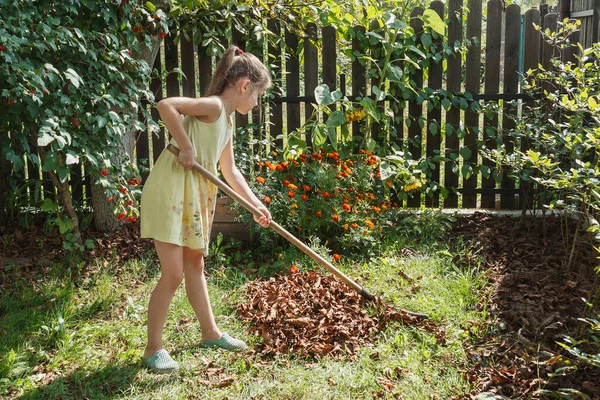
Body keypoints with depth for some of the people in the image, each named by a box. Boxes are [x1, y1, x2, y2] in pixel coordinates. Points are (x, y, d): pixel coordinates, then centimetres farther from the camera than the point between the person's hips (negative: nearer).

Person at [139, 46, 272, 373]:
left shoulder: (226, 120, 16)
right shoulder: (213, 106, -12)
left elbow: (230, 171, 23)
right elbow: (165, 106, -27)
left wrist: (256, 204, 20)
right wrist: (186, 147, -23)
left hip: (193, 197, 10)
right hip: (169, 190, -10)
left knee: (195, 266, 18)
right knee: (173, 273, -6)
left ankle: (210, 333, 32)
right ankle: (153, 348, 9)